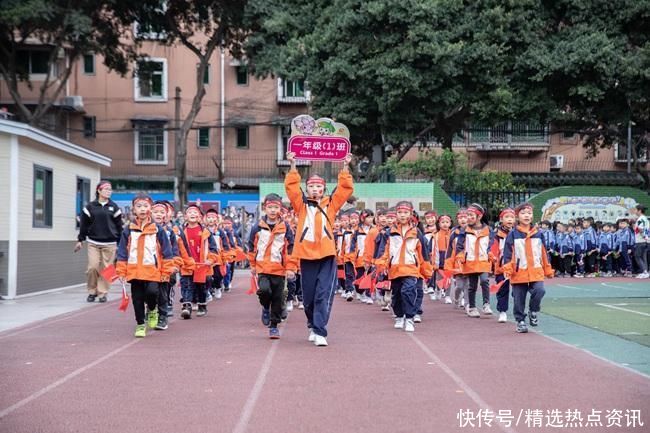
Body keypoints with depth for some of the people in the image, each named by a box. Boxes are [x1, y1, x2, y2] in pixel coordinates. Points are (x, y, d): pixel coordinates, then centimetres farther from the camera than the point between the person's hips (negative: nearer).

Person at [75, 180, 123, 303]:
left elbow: (119, 226, 8)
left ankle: (102, 293, 10)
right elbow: (84, 224, 8)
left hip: (109, 244, 0)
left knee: (106, 269, 0)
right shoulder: (90, 207, 4)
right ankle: (92, 291, 10)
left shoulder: (114, 207, 6)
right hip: (93, 243, 0)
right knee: (93, 267, -7)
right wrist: (80, 240, 7)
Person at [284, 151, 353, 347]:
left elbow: (346, 189, 4)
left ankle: (319, 332, -9)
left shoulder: (330, 204, 10)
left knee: (324, 295, -8)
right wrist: (293, 165, -5)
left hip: (327, 256, -1)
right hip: (307, 255, 1)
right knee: (308, 296, 10)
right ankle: (313, 326, 30)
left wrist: (345, 167, -1)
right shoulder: (301, 204, 9)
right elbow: (291, 186, 0)